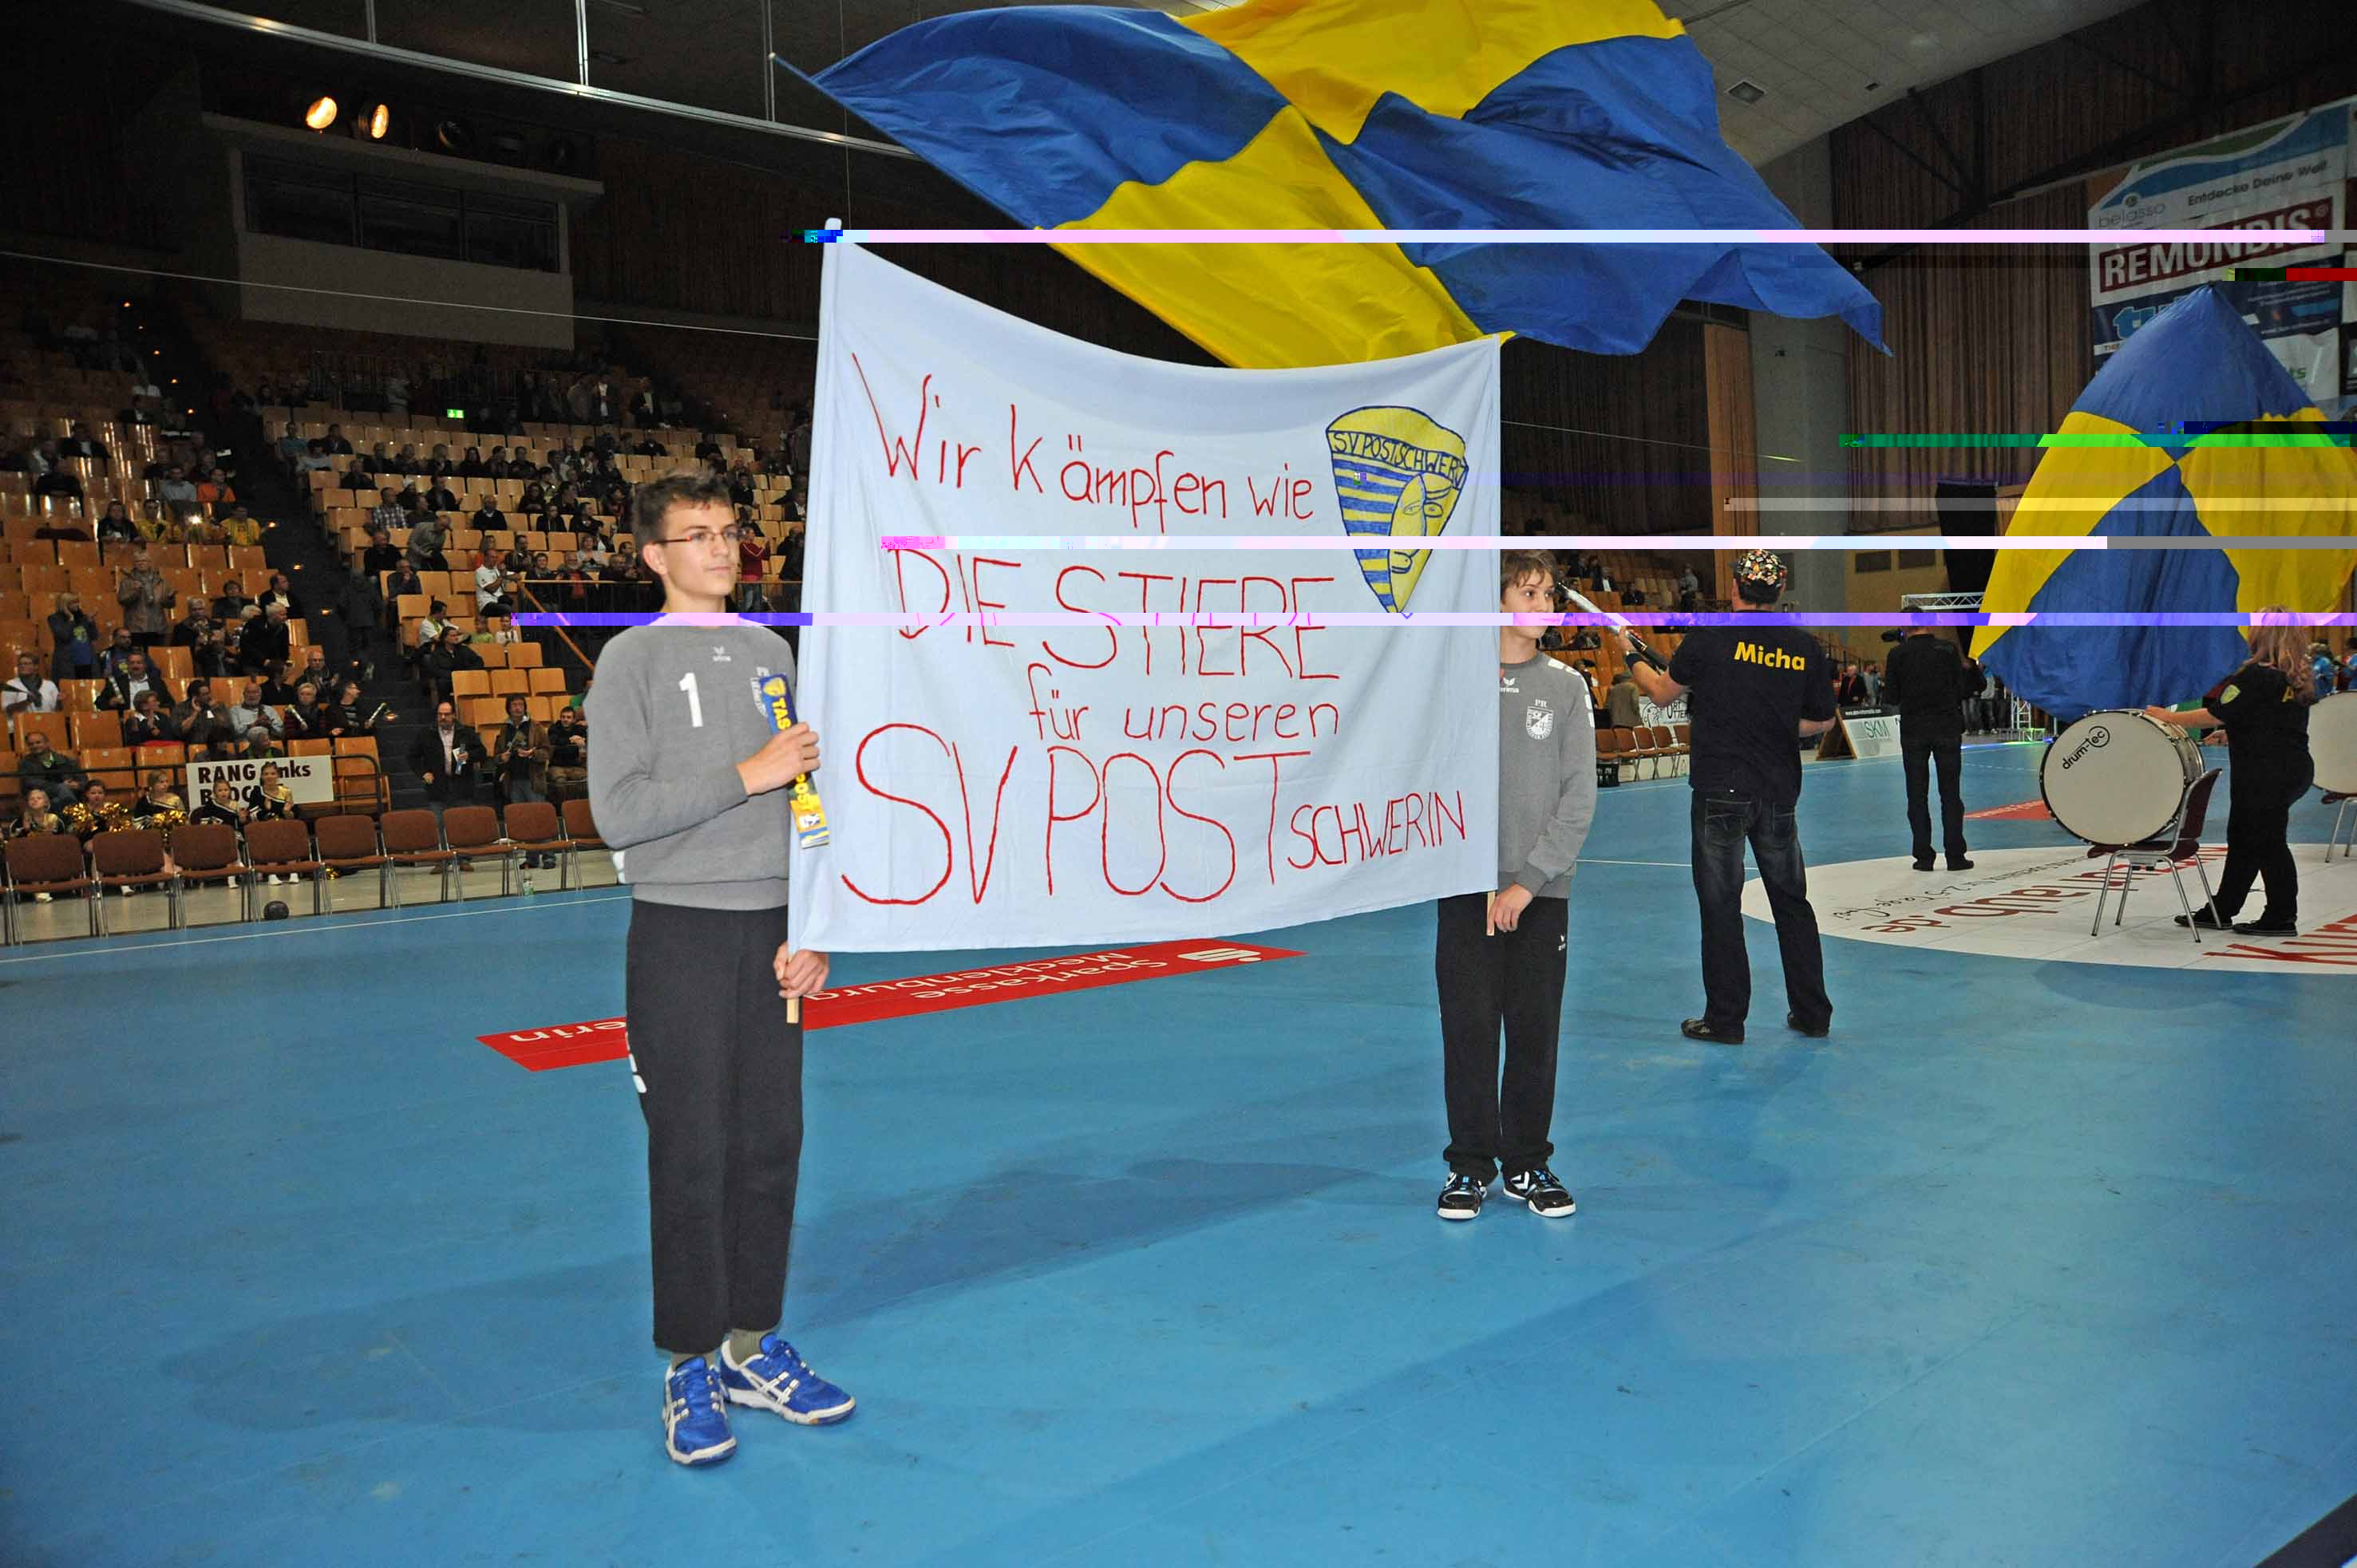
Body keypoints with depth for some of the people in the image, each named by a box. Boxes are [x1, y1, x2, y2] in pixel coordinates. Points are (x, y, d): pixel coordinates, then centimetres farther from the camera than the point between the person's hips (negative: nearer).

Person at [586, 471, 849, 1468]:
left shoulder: (772, 653, 11)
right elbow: (619, 812, -12)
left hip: (771, 929, 4)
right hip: (681, 933, -4)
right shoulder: (633, 660, -2)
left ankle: (753, 1346, 22)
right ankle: (691, 1367, 14)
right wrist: (746, 775, -15)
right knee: (691, 1153, 0)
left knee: (770, 1143, 9)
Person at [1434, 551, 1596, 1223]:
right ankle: (1470, 1165, 16)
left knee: (1535, 1031, 5)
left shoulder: (1567, 686, 5)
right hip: (1468, 889, -1)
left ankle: (1527, 1164, 20)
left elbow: (1579, 796, 0)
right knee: (1469, 1028, 2)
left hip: (1542, 891, 1)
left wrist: (1528, 882, -9)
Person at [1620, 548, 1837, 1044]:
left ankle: (1726, 1019, 9)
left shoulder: (1709, 637, -8)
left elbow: (1663, 693, 5)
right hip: (1780, 794, 3)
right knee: (1791, 902, 14)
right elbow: (1821, 721, 12)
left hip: (1721, 791, -3)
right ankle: (1813, 1013, 22)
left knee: (1721, 906, 4)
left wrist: (1632, 656, 23)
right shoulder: (1806, 648, 1)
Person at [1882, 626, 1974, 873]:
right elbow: (1964, 691, -2)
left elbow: (1891, 697, -4)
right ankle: (1955, 856, 5)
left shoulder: (1898, 654, -5)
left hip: (1913, 731, 0)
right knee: (1951, 794, 6)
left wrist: (1885, 687, 17)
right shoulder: (1948, 649, -3)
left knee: (1917, 796, 6)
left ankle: (1924, 857, 4)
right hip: (1947, 728, 0)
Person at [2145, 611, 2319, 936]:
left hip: (2265, 772, -9)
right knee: (2243, 837, 15)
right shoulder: (2300, 677, 11)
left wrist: (2169, 718, -9)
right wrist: (2232, 735, 27)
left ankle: (2282, 918, 7)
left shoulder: (2256, 675, -17)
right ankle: (2220, 911, 23)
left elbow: (2216, 714, -17)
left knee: (2266, 841, 0)